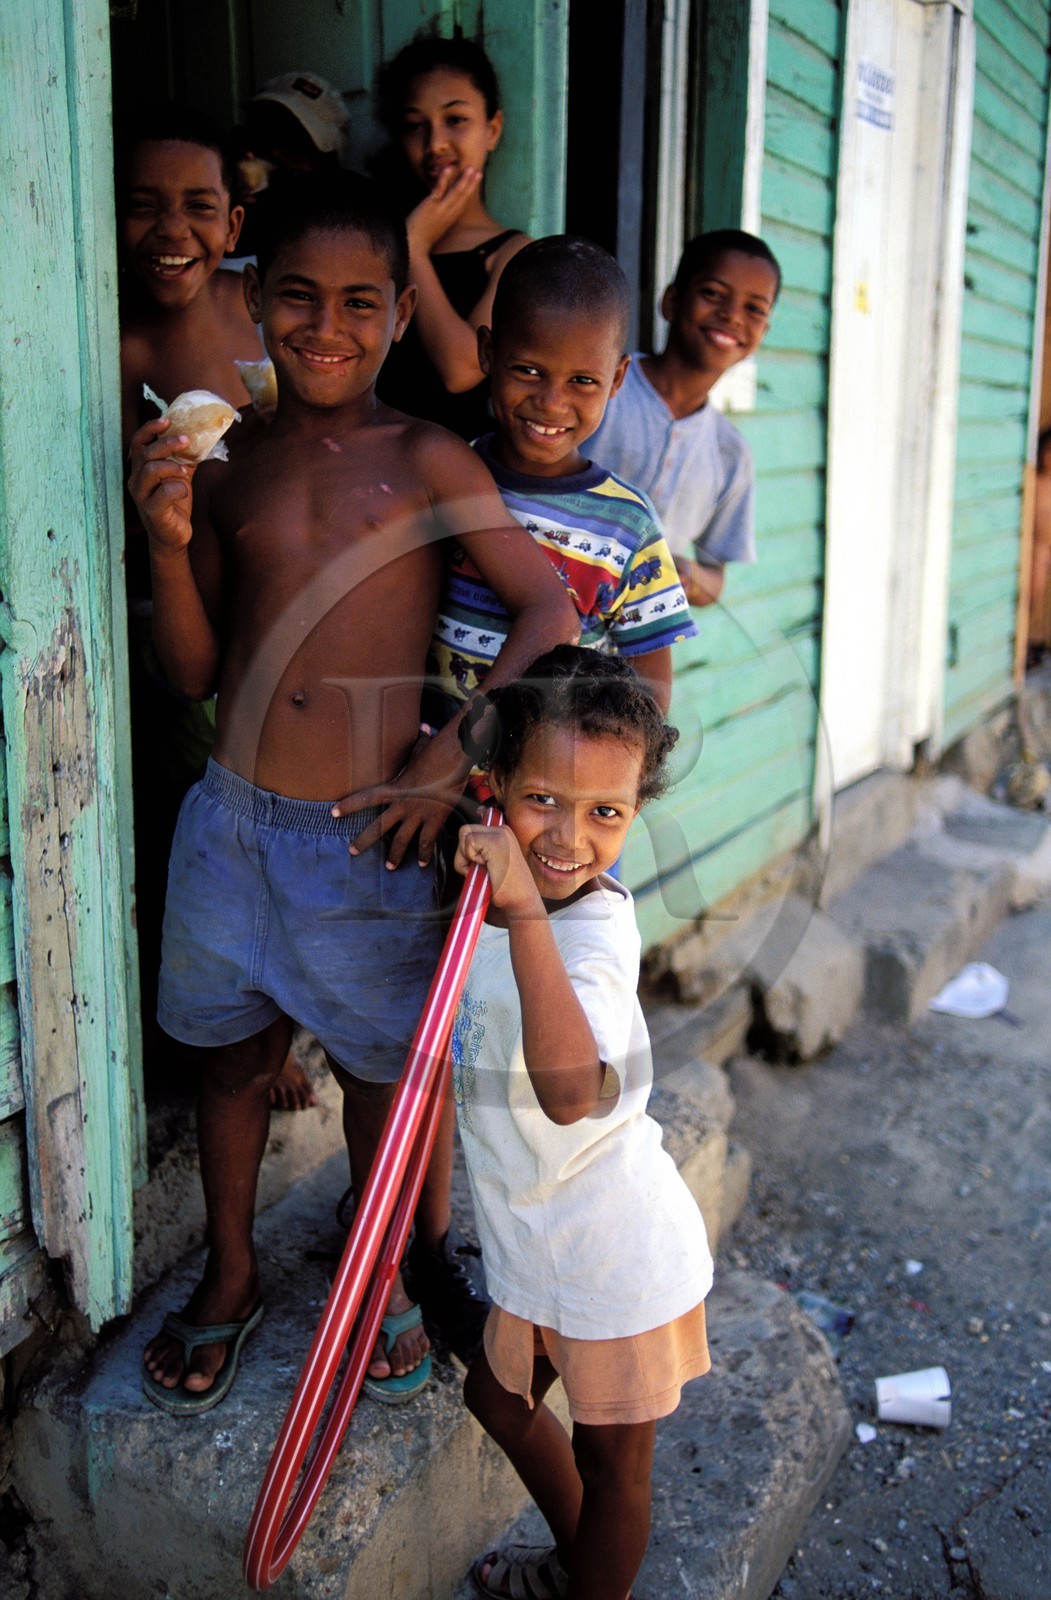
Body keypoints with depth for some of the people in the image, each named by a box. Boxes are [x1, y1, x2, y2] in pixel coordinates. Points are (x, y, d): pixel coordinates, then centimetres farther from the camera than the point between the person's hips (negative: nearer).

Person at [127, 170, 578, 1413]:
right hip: (231, 818, 3)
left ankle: (385, 1276, 39)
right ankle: (230, 1277, 41)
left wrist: (449, 761, -14)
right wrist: (169, 542, -10)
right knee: (231, 1053, 17)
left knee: (378, 1066, 12)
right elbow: (193, 673, 6)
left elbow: (548, 611, -8)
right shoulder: (226, 470, 6)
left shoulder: (425, 460, -3)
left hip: (368, 832, -3)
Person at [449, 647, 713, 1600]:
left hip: (614, 1262, -9)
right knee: (500, 1399, 28)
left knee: (611, 1460, 15)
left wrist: (525, 911, -56)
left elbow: (570, 1092, -52)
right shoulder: (500, 889, -7)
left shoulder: (594, 934, -33)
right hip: (542, 1246, 9)